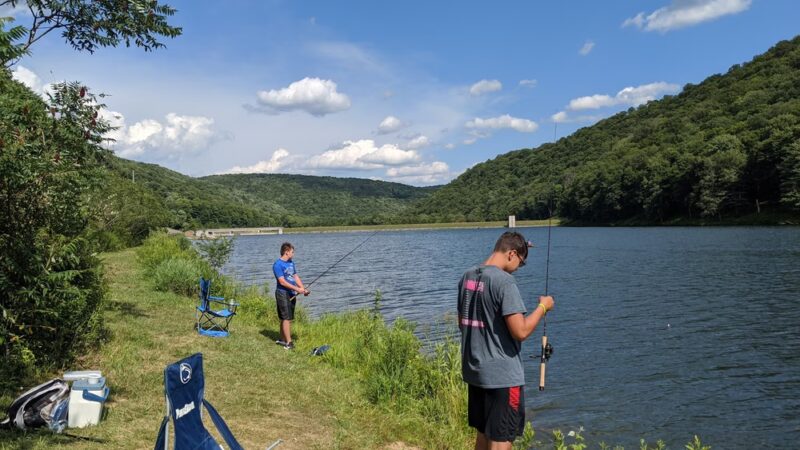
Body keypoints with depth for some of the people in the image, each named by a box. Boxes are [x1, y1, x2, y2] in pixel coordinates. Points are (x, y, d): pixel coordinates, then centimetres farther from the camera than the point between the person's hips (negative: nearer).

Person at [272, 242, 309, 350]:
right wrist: (297, 289, -21)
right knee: (286, 318, -8)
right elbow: (282, 281, -20)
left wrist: (303, 289, 1)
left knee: (286, 318, 13)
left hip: (291, 294, 8)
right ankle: (288, 343, -6)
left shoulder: (291, 262, 13)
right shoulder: (278, 264, -14)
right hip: (282, 293, -8)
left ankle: (282, 339, 24)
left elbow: (296, 277, 14)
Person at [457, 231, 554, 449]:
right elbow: (521, 331, -22)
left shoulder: (467, 277, 6)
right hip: (502, 376, -8)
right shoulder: (504, 281, -19)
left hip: (474, 371, 8)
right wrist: (543, 307, -8)